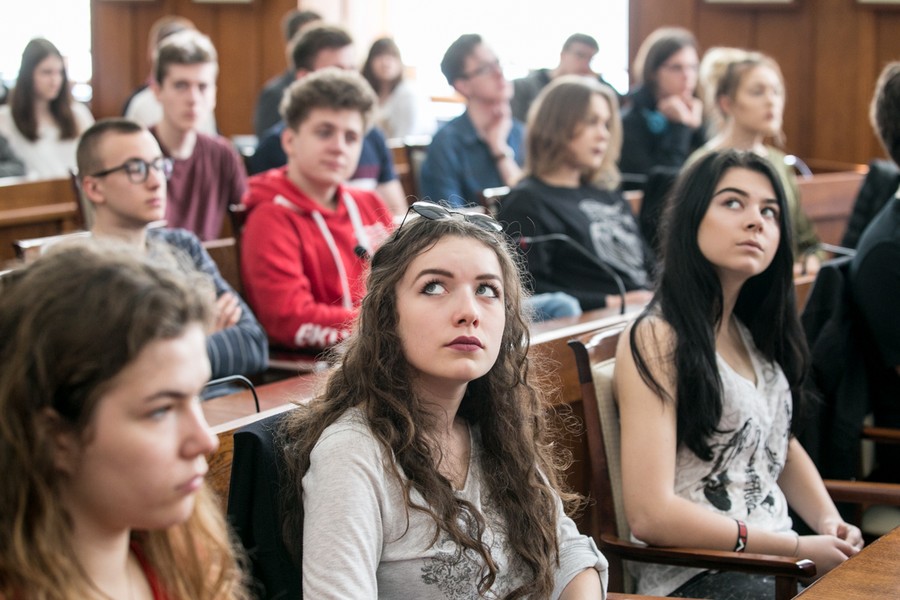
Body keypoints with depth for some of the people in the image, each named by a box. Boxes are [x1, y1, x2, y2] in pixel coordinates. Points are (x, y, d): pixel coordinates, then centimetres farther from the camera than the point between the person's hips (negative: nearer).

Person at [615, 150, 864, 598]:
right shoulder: (656, 339, -10)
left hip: (780, 558, 8)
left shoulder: (750, 331, 13)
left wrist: (830, 523, 3)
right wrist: (798, 550, -14)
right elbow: (650, 514, -17)